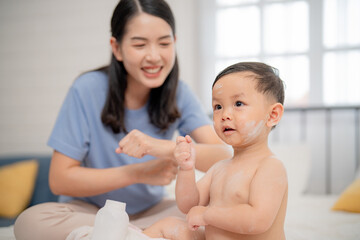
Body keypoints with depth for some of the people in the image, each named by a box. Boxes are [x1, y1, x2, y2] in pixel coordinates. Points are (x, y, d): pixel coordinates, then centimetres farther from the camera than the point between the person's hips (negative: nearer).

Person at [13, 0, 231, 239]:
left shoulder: (178, 93, -8)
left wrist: (166, 147, -37)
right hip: (89, 210, -1)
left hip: (150, 210, 2)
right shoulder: (87, 90, -15)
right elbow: (59, 179, -15)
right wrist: (139, 173, -24)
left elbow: (225, 158, -18)